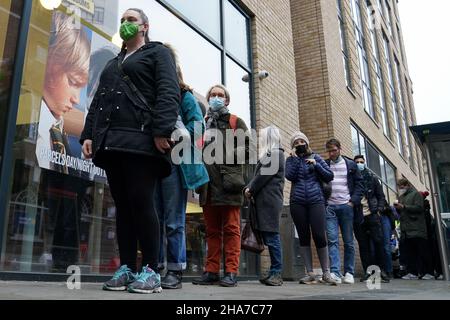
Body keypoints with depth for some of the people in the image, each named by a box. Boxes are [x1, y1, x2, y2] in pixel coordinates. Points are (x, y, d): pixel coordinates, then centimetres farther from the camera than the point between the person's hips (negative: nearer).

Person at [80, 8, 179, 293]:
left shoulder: (158, 53, 11)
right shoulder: (113, 63, 31)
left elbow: (169, 93, -6)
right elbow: (98, 101, 26)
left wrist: (162, 130, -20)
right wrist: (89, 134, 11)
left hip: (141, 140, -6)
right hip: (111, 141, 7)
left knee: (141, 203, -11)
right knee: (123, 205, 4)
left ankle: (151, 271, -5)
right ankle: (127, 269, 8)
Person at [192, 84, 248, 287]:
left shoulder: (236, 122, 11)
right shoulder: (202, 123, 24)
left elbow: (246, 148, 0)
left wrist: (223, 156, -11)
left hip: (228, 182, -4)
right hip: (208, 183, 4)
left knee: (231, 229, -4)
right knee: (212, 230, 7)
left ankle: (231, 272, -2)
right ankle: (211, 271, 10)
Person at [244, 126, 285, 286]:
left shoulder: (276, 154, -4)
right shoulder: (268, 154, 24)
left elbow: (263, 175, -11)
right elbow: (257, 175, 19)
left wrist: (251, 190, -2)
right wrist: (248, 188, 3)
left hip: (270, 201, -9)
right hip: (264, 201, 9)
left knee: (271, 236, -8)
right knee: (268, 236, 7)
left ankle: (276, 273, -4)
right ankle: (274, 272, 10)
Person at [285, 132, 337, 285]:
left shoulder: (316, 157, 13)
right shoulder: (291, 159, 13)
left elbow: (329, 176, 7)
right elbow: (290, 176, -6)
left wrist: (316, 165, -3)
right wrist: (295, 158, -4)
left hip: (316, 200, -1)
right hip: (297, 202, 1)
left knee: (319, 236, -8)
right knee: (304, 237, 2)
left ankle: (326, 272, 3)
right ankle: (310, 273, 8)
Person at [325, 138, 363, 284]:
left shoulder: (350, 164, 10)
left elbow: (359, 183, 7)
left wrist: (353, 201, -4)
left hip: (346, 206, 0)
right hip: (329, 206, 0)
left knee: (348, 241, 4)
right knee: (332, 240, -9)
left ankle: (349, 273, 12)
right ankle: (335, 272, -12)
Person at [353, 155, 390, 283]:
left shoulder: (372, 178, 14)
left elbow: (381, 196, 13)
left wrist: (379, 210, -1)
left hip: (372, 215, 0)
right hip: (358, 217, 0)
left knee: (378, 242, -5)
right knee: (363, 245, 1)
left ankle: (382, 270, 2)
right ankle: (367, 271, 5)